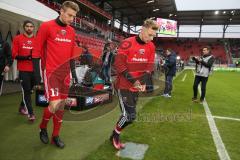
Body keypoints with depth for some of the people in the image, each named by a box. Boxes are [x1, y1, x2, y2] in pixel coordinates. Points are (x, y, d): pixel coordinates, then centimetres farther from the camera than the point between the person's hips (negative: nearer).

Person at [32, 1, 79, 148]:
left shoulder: (72, 31, 11)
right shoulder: (46, 26, -6)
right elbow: (37, 51, -5)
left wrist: (74, 72, 15)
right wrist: (37, 74, -8)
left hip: (65, 73, 6)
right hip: (50, 72, -6)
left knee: (62, 105, 8)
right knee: (55, 104, -14)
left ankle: (56, 136, 24)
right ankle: (43, 128, 18)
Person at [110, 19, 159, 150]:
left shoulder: (151, 47, 4)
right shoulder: (127, 43, -14)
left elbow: (149, 66, 2)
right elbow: (118, 64, -18)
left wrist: (142, 81, -14)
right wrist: (133, 80, -21)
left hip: (137, 86, 6)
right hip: (124, 85, -6)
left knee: (129, 114, 12)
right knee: (129, 115, -9)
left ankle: (115, 135, 33)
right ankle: (115, 135, 18)